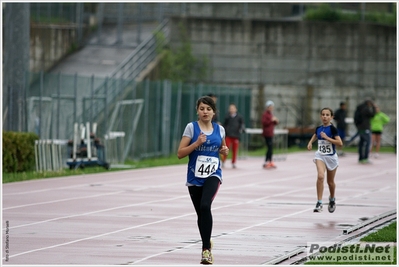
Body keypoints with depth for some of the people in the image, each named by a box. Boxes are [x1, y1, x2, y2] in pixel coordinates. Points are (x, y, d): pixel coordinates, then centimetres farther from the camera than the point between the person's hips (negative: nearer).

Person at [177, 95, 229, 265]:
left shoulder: (219, 129, 5)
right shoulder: (191, 127, -3)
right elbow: (180, 153, -6)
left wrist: (225, 151, 1)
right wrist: (197, 143, -19)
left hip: (213, 175, 0)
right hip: (194, 177, 1)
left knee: (205, 206, -25)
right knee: (200, 213, 9)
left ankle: (206, 249, -22)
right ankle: (207, 243, 34)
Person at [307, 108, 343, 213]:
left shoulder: (332, 128, -13)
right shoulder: (318, 128, 1)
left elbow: (340, 143, -21)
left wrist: (327, 137, -24)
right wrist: (310, 142, 8)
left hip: (331, 157, -2)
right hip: (320, 155, 2)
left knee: (330, 181, 14)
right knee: (320, 176, -22)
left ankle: (332, 199, 43)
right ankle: (319, 203, -21)